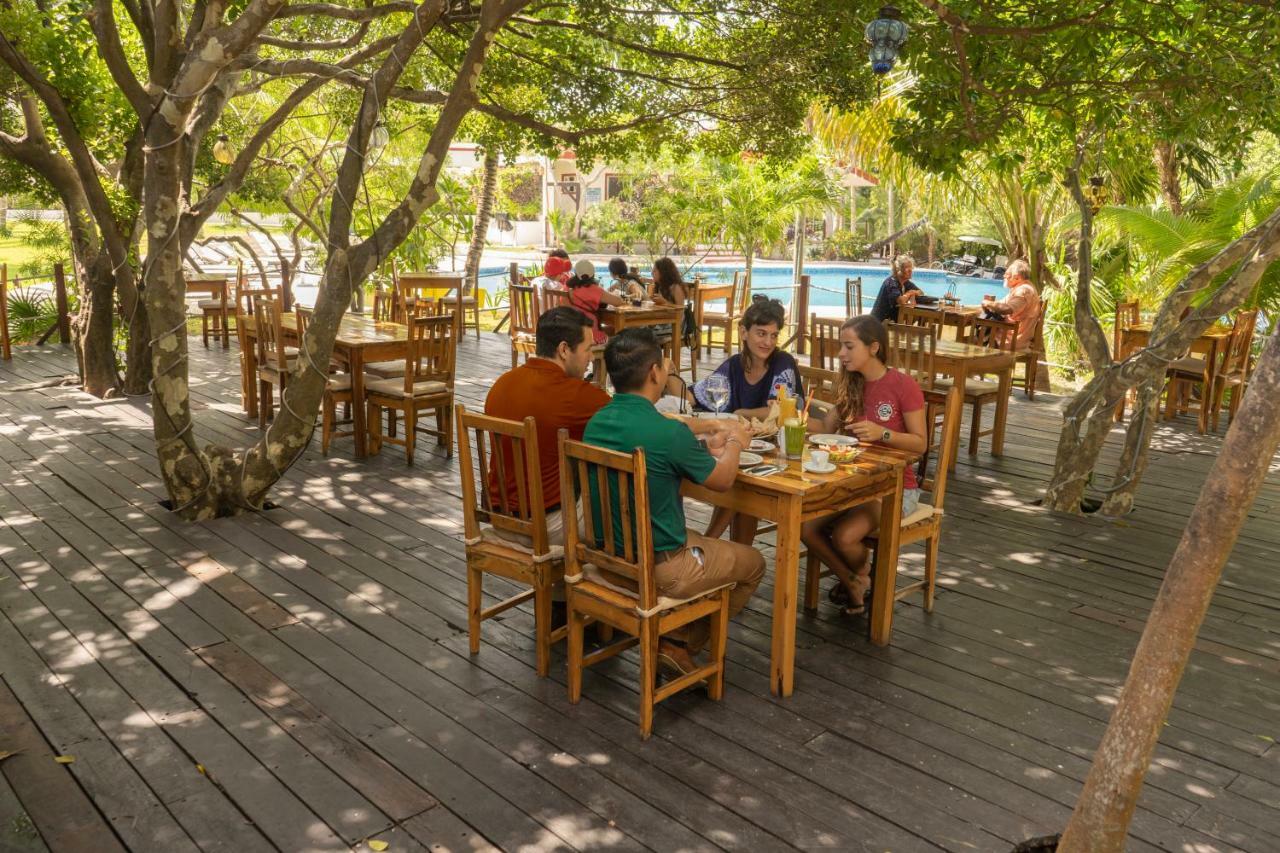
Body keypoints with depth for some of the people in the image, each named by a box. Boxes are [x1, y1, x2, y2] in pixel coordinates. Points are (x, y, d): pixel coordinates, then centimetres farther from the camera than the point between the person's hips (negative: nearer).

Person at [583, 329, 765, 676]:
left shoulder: (596, 423, -5)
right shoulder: (669, 432, -25)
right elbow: (722, 480, -7)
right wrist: (735, 442, 13)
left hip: (607, 557, 7)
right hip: (659, 569, -7)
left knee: (702, 541, 31)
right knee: (753, 562, 17)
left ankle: (671, 639, 23)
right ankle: (680, 643, 14)